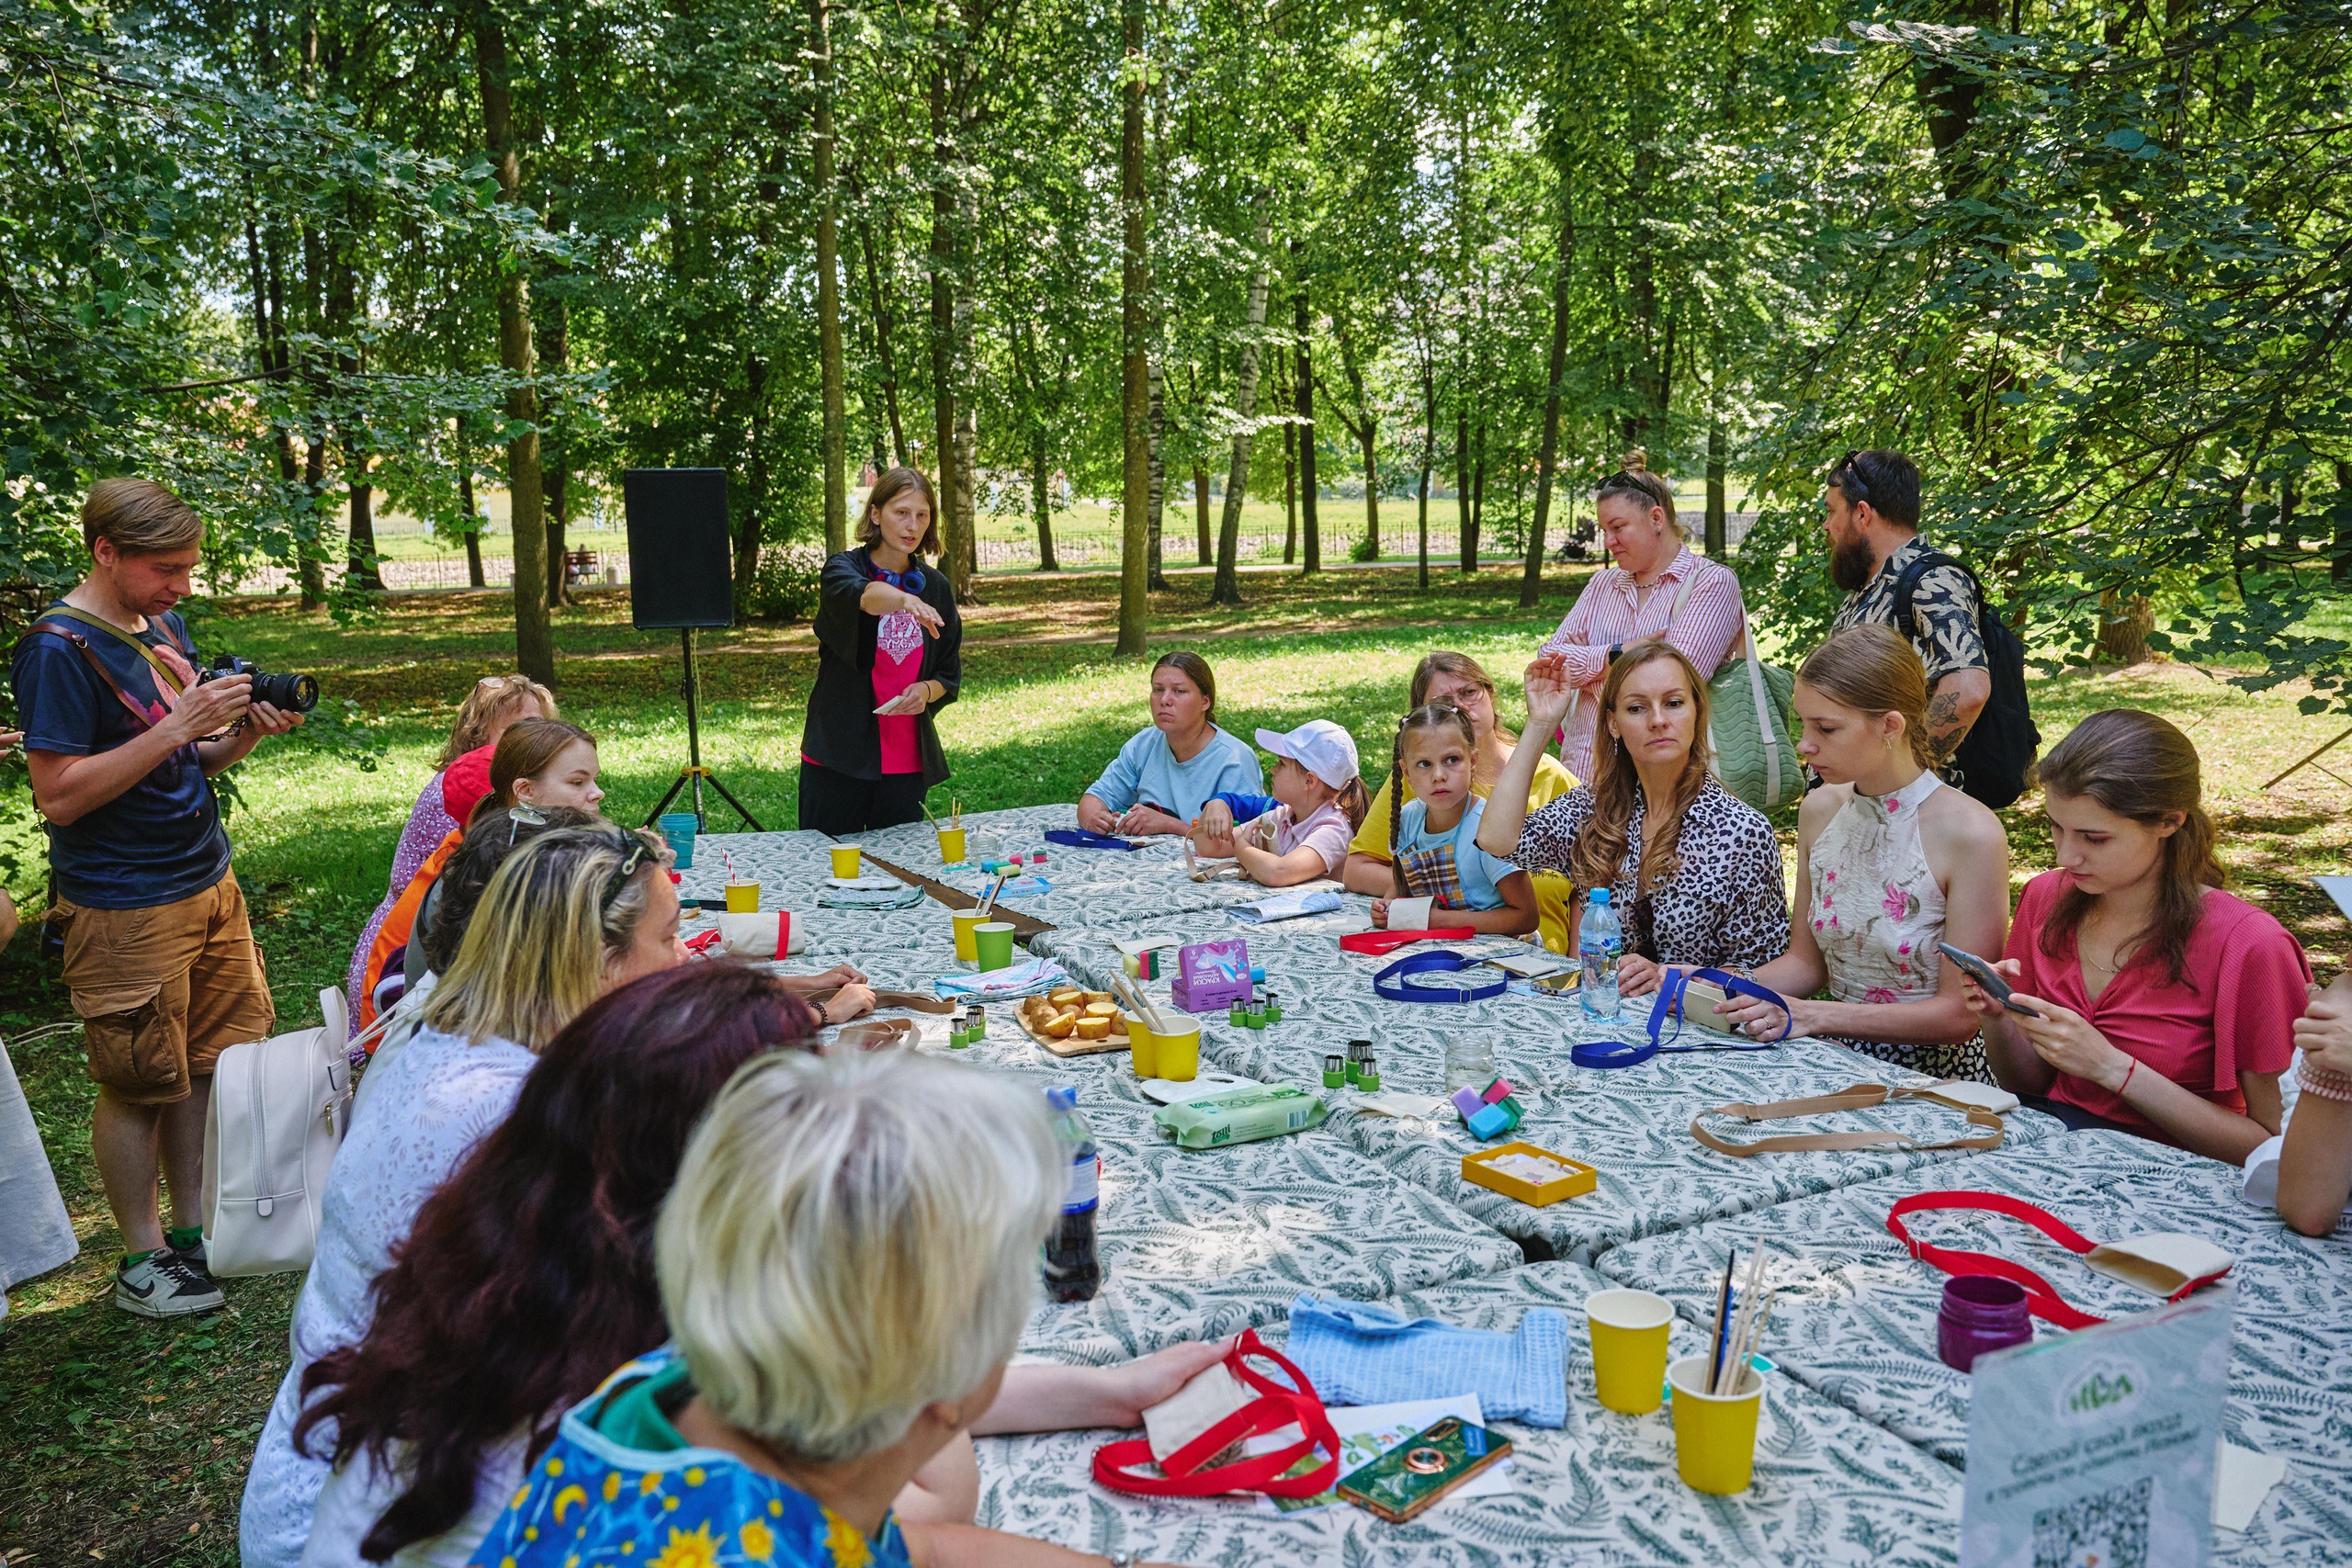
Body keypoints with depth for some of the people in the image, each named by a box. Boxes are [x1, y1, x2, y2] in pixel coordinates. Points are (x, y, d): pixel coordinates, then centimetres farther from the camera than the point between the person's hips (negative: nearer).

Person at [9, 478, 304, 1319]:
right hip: (122, 907, -8)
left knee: (210, 1061, 13)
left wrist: (243, 730, -2)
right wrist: (179, 726, -23)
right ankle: (142, 1260, 18)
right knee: (138, 1085, 4)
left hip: (209, 881, 8)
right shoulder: (59, 648, -14)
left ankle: (193, 1229, 27)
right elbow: (59, 795, -19)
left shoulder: (162, 627, 11)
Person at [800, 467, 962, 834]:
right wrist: (906, 600, -50)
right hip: (838, 758, -3)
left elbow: (949, 674, 13)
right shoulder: (843, 569, -4)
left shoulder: (935, 586, 9)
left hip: (906, 761, 4)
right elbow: (862, 595, -29)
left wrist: (927, 691, -10)